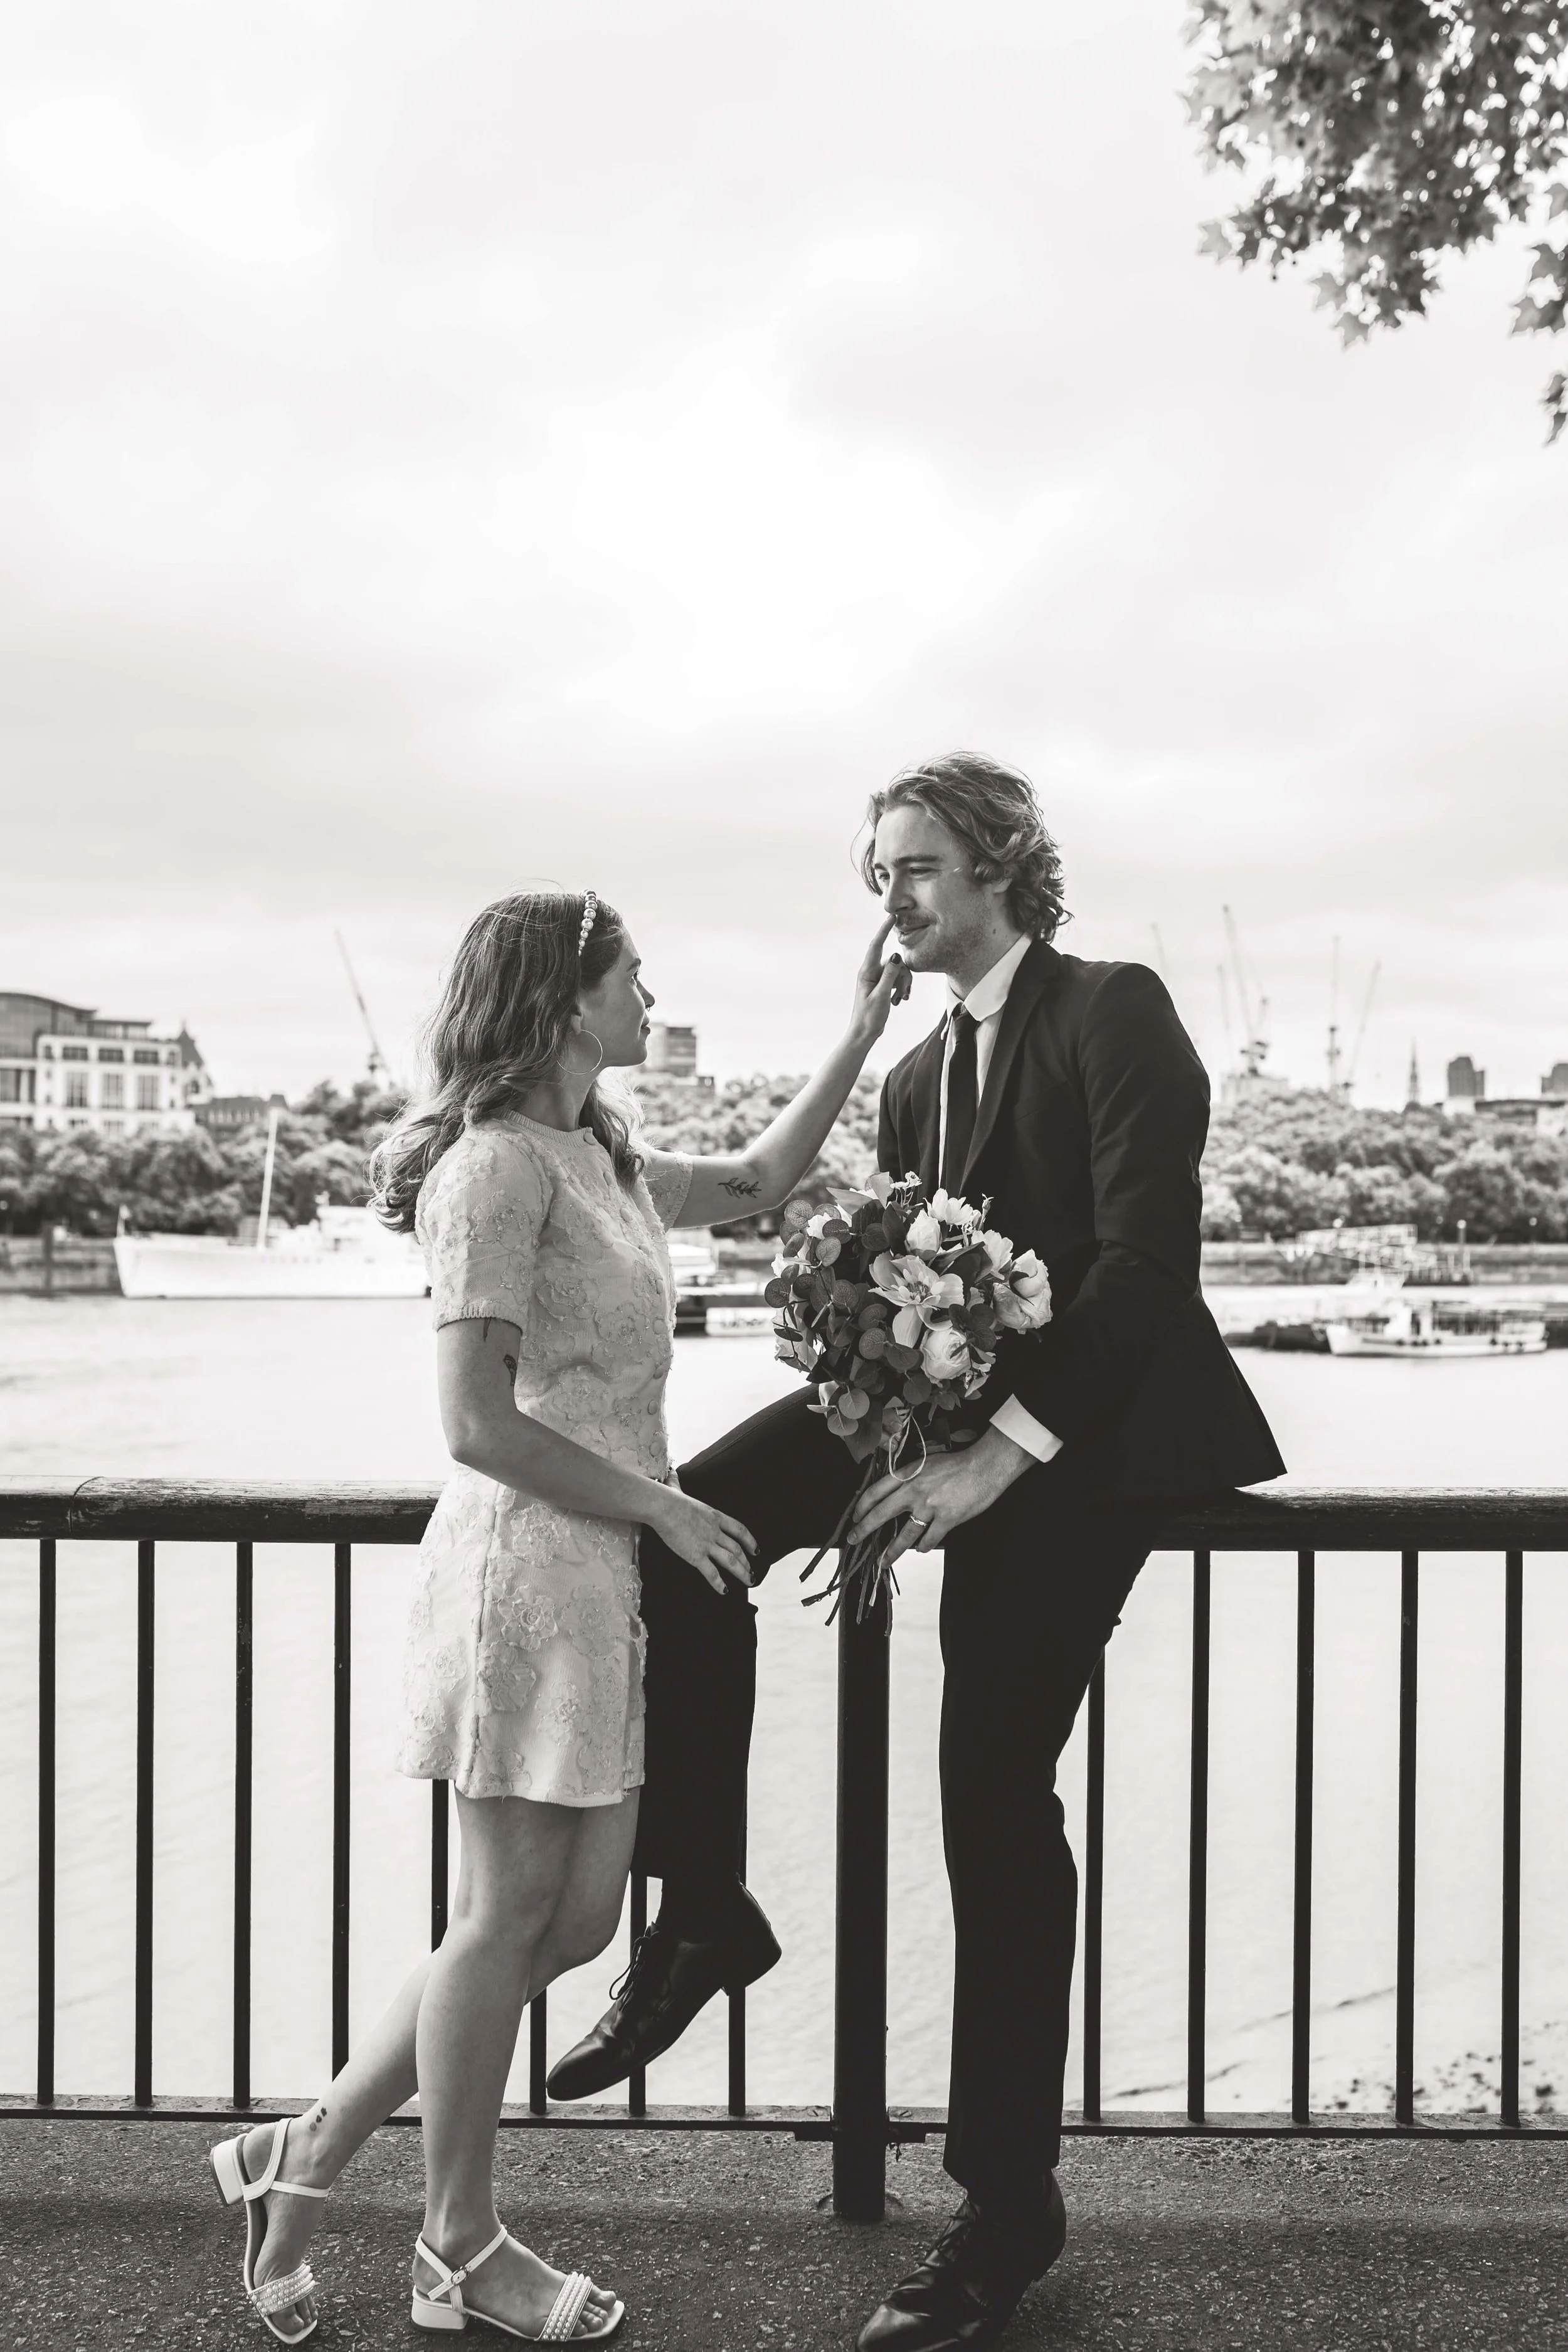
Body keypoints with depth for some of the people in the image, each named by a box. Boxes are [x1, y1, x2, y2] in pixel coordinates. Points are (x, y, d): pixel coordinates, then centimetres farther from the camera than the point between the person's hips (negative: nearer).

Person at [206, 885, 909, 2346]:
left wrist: (861, 1030, 21)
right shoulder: (499, 1163, -15)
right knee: (509, 1912, 5)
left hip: (606, 1571, 9)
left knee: (575, 1915, 13)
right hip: (528, 1566, -9)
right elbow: (480, 1424, -19)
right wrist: (662, 1506, -12)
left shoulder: (601, 1158, 14)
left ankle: (306, 2155, 26)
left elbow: (758, 1179, 28)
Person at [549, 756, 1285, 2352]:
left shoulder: (1115, 1015, -9)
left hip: (1078, 1446, -7)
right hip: (948, 1402, 7)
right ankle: (701, 1909, -2)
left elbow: (1146, 1256, -19)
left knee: (997, 1792, -3)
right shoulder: (917, 1075, 15)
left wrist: (1001, 1451, -26)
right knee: (695, 1522, -15)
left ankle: (1008, 2205, 15)